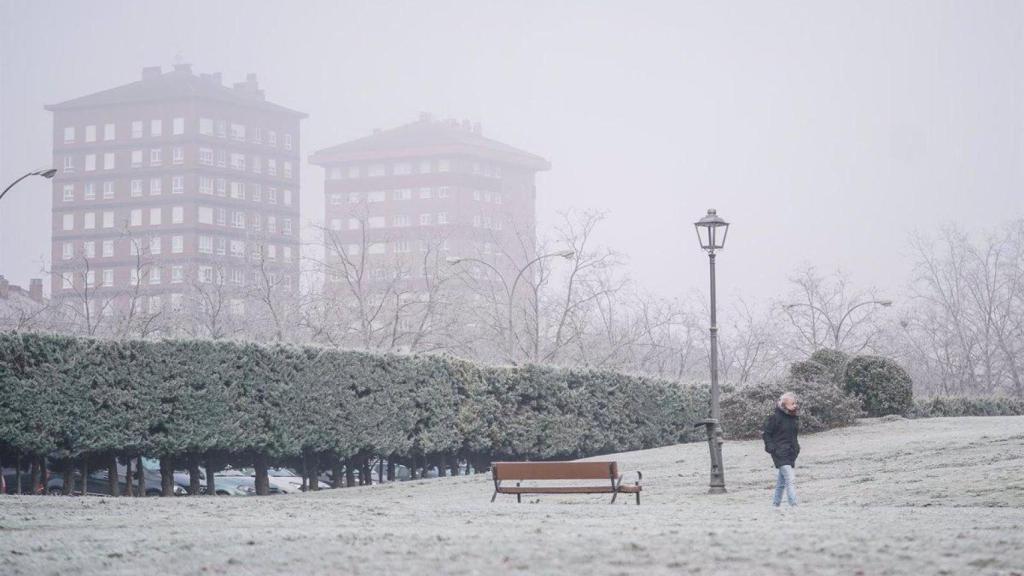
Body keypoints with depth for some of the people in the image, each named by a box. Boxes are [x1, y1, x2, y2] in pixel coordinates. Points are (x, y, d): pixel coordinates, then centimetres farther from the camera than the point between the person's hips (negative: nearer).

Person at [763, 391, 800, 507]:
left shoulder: (794, 418, 9)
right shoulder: (775, 417, -12)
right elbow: (766, 433, -5)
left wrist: (796, 447, 15)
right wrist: (771, 447, -13)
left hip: (791, 454, 8)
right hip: (780, 454, -8)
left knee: (781, 481, 16)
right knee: (790, 479, -18)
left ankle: (775, 504, 26)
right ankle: (793, 505, -20)